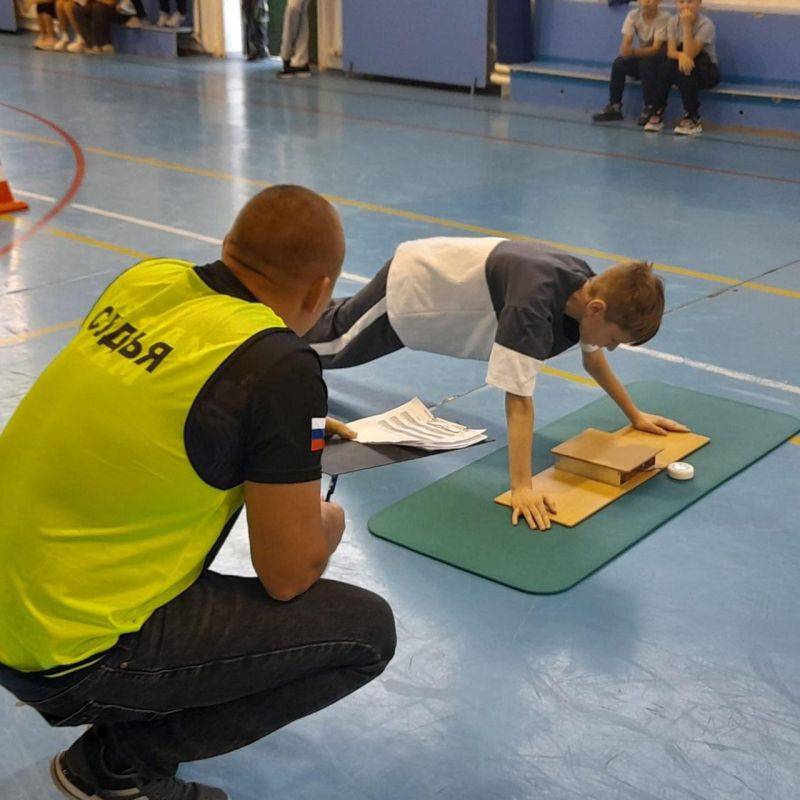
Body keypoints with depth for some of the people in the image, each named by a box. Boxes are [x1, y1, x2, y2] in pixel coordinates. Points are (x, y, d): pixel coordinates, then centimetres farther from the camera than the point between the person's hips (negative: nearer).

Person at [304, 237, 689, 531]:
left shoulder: (589, 287, -19)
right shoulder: (532, 306, -45)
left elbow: (593, 358, 0)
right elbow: (518, 399, -46)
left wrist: (635, 414, 3)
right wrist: (521, 488, -47)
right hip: (406, 288, -7)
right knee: (329, 344, 20)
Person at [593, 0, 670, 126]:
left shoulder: (663, 18, -21)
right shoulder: (633, 15, -10)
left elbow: (656, 49, -28)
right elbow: (625, 44, -17)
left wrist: (633, 52, -44)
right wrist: (625, 51, -42)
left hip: (658, 60, -4)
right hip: (639, 55, 4)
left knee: (645, 63, -34)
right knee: (618, 63, -23)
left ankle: (650, 108, -21)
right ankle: (614, 106, -15)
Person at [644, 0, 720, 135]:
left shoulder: (706, 25, -19)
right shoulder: (674, 21, -5)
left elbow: (689, 54, -29)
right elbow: (670, 52, -16)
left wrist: (687, 25, -32)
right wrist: (681, 55, -39)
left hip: (708, 71, -3)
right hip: (682, 73, 3)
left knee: (686, 69, -33)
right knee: (668, 65, -28)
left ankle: (692, 118, -24)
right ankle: (658, 113, -17)